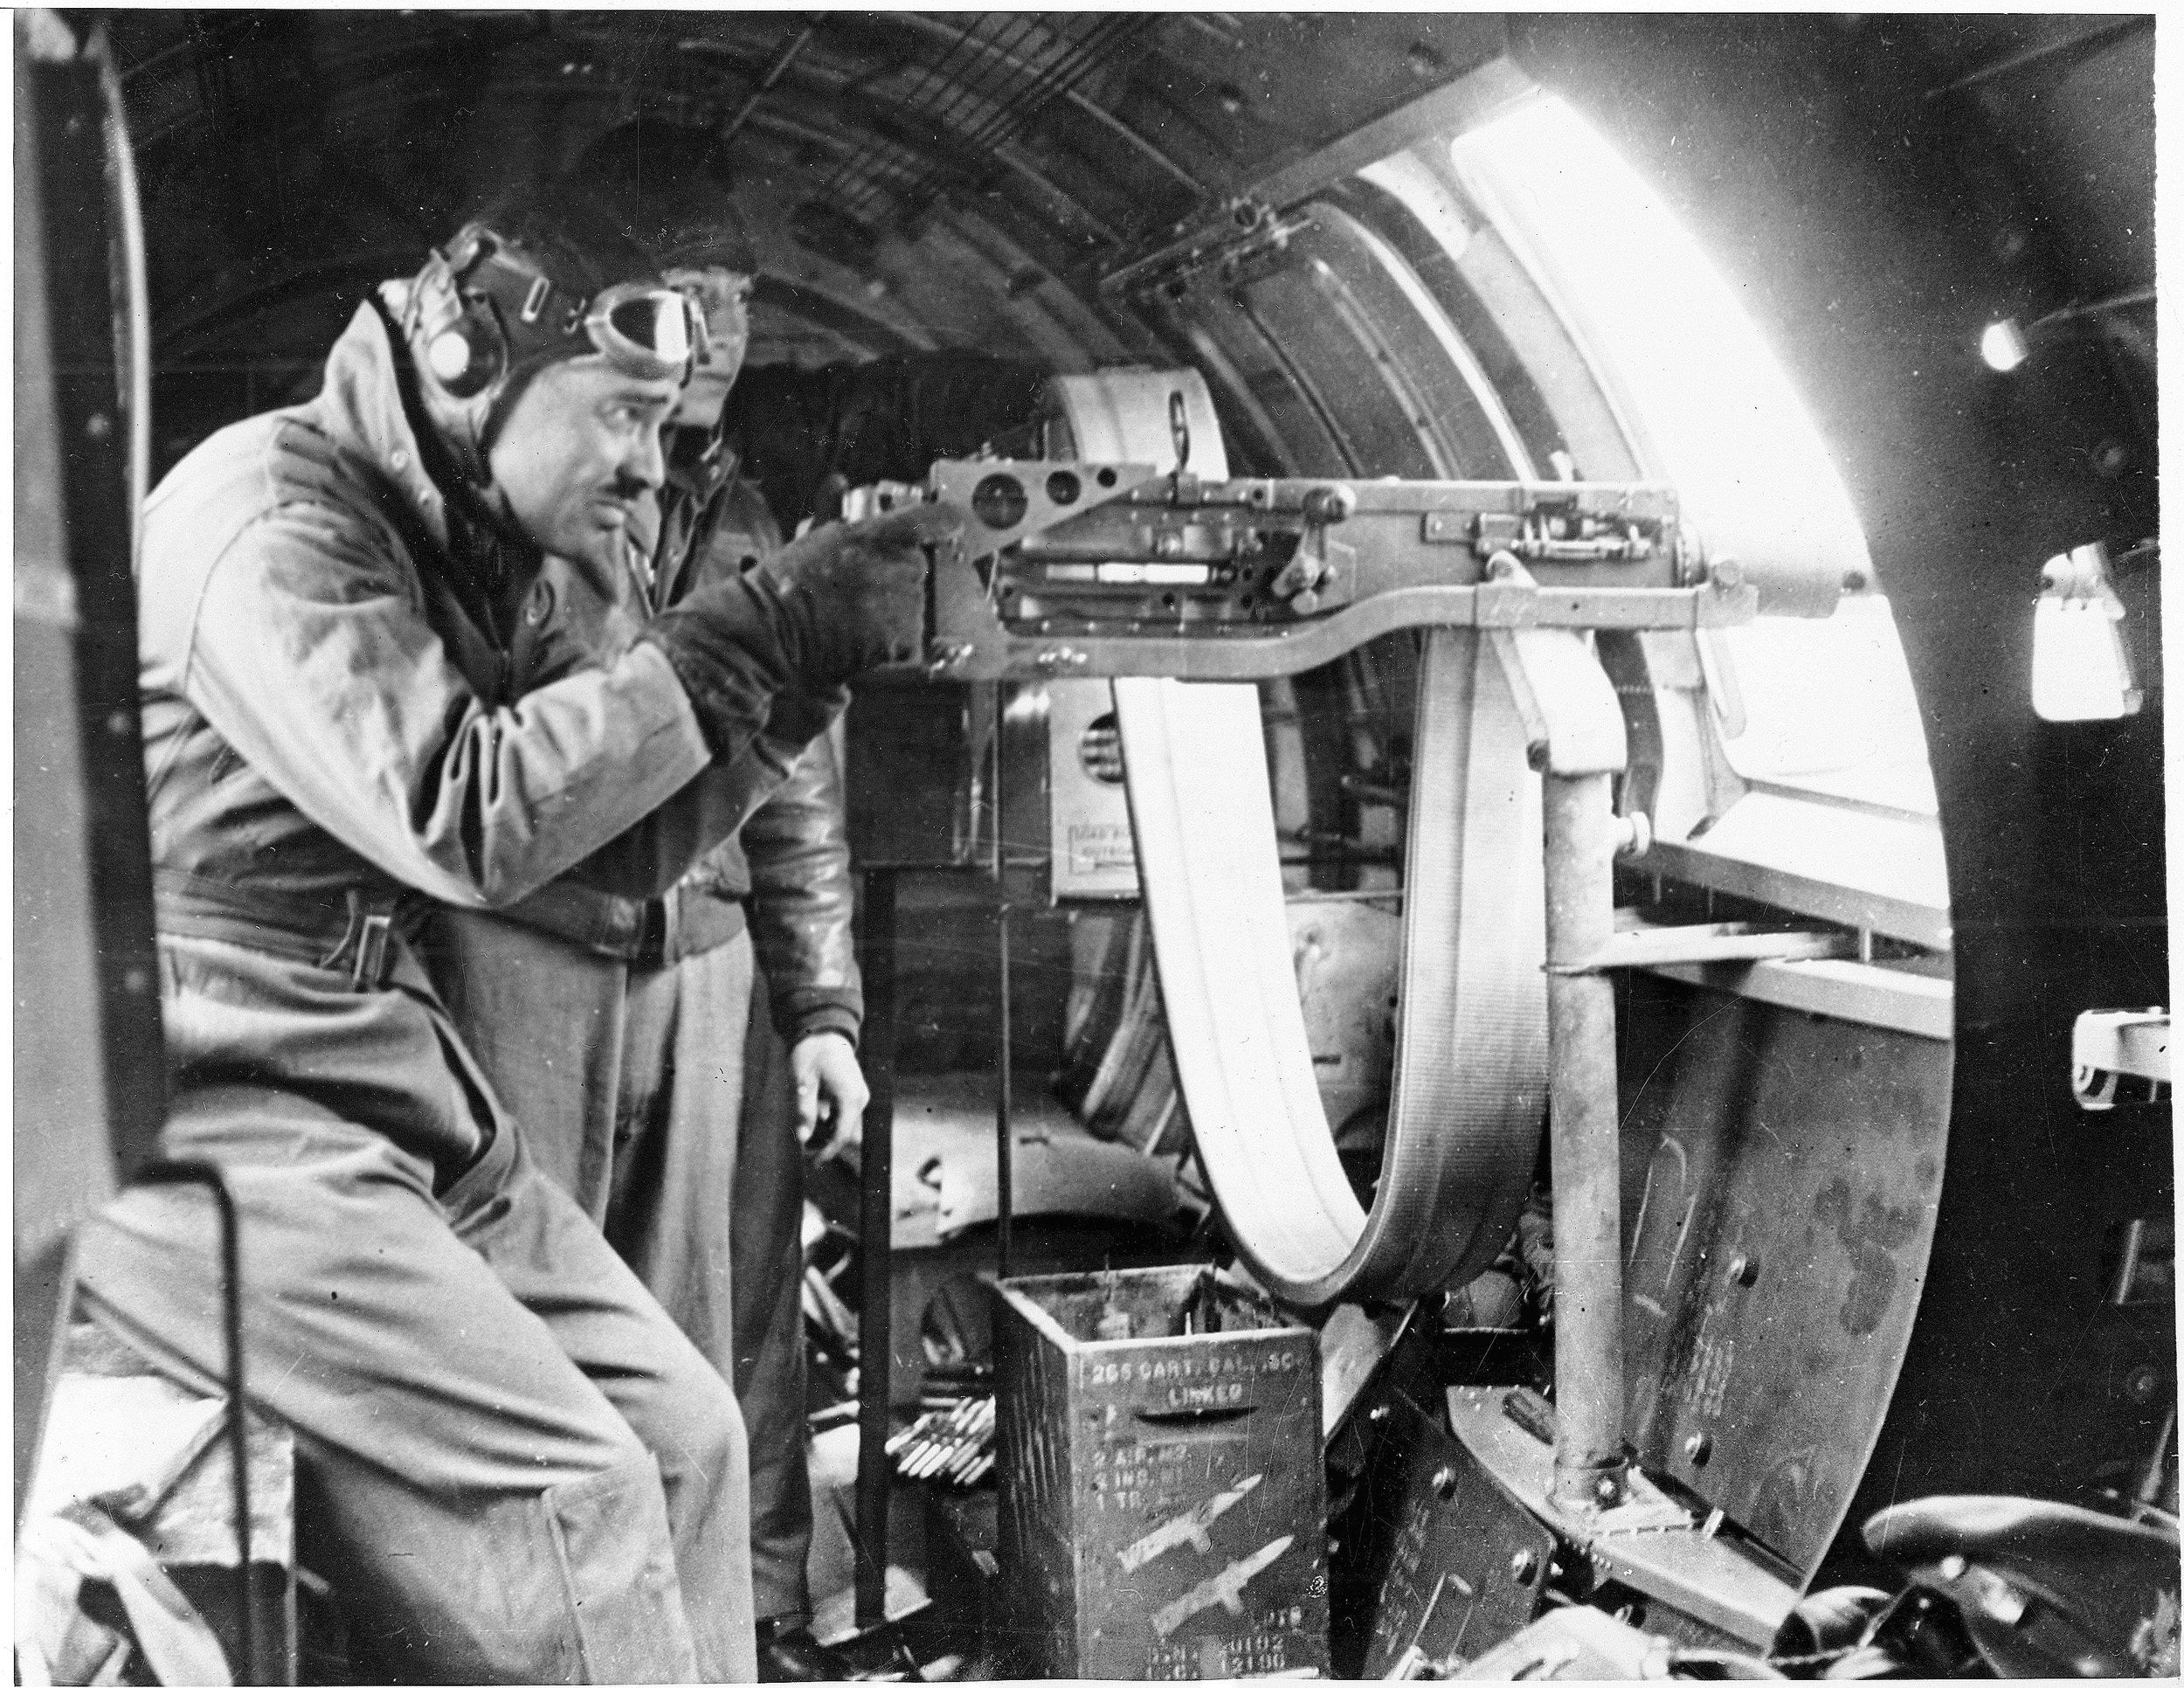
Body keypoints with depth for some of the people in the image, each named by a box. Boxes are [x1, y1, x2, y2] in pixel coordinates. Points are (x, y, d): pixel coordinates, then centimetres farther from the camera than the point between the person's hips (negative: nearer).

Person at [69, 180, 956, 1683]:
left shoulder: (449, 546, 13)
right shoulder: (274, 514, -14)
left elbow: (623, 843, 11)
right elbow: (462, 817, -26)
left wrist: (807, 660, -1)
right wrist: (756, 631, -22)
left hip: (383, 1089, 9)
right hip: (188, 1110, -9)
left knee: (680, 1434, 5)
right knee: (567, 1494, -17)